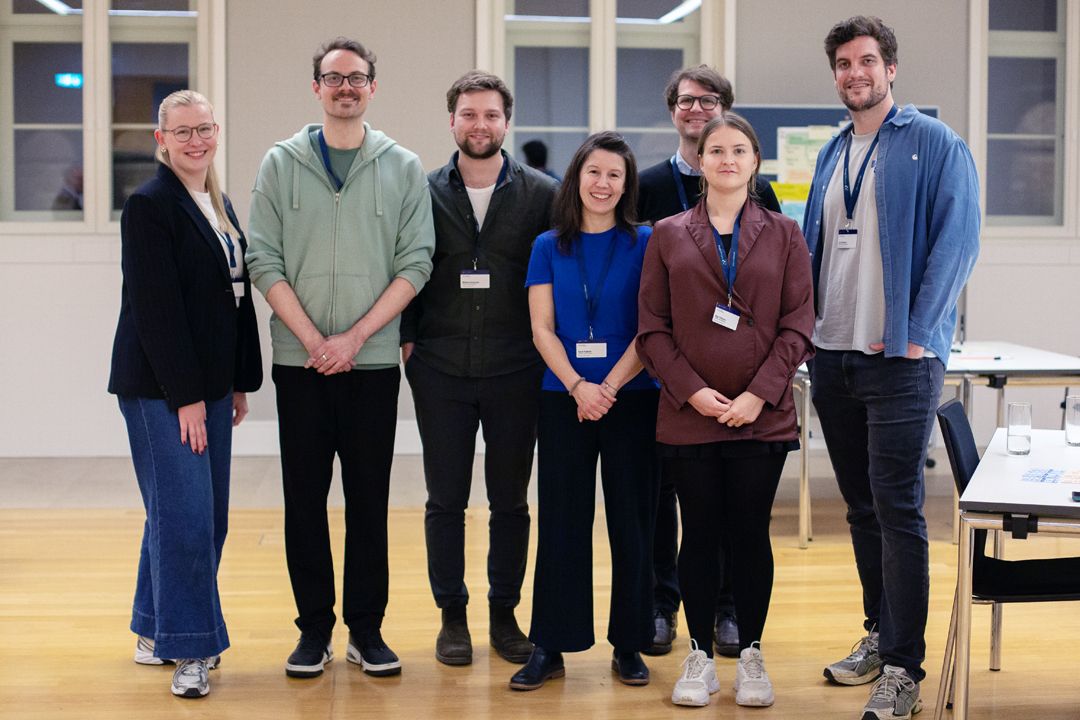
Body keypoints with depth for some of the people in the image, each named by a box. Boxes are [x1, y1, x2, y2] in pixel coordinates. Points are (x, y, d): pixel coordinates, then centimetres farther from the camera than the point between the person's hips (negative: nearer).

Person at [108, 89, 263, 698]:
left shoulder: (221, 206, 15)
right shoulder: (149, 206, -10)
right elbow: (155, 307, -15)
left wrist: (241, 382, 13)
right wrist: (186, 396, -17)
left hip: (209, 384, 8)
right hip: (160, 388, -8)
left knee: (207, 517, 11)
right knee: (183, 516, -7)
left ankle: (155, 635, 23)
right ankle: (187, 652, 2)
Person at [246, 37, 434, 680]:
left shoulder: (404, 168, 4)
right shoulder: (282, 163, 5)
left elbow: (415, 263, -2)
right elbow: (265, 262, 0)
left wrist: (354, 337, -11)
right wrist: (313, 339, -11)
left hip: (374, 361, 0)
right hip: (299, 360, 0)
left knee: (369, 500, 5)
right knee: (305, 499, 4)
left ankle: (366, 628, 14)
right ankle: (314, 629, 14)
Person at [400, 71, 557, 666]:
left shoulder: (542, 195, 1)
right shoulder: (424, 193, 4)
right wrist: (406, 338, -1)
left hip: (515, 372, 0)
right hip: (441, 371, 1)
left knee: (510, 500, 8)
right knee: (445, 500, 6)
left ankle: (504, 614, 20)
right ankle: (452, 616, 18)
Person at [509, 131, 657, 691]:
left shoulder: (643, 245, 2)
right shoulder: (549, 247, 7)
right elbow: (542, 328, 1)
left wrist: (609, 387, -14)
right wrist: (578, 386, -13)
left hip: (631, 398, -1)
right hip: (564, 399, 1)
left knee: (631, 523, 4)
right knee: (561, 522, 3)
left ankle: (629, 646, 14)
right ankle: (548, 648, 10)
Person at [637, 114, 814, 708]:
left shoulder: (783, 235, 6)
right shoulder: (668, 237, 6)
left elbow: (798, 325, 1)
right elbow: (652, 329, 2)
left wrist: (758, 395, -10)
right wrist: (693, 391, -10)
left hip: (762, 415, 0)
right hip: (688, 415, 0)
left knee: (751, 534, 5)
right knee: (699, 534, 5)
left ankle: (750, 656, 16)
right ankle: (700, 655, 15)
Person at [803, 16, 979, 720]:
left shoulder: (934, 145, -4)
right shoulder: (832, 155, 15)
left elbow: (956, 242, -11)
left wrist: (915, 335, -15)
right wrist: (807, 330, 9)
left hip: (900, 359, -6)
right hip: (834, 357, 6)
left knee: (898, 508, -6)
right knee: (862, 506, 13)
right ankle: (880, 634, 26)